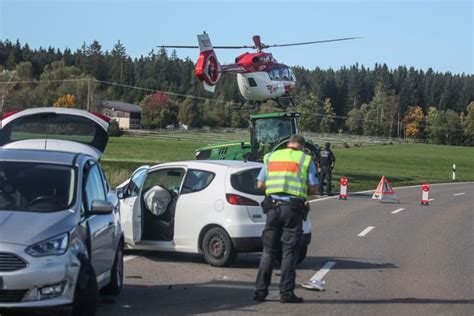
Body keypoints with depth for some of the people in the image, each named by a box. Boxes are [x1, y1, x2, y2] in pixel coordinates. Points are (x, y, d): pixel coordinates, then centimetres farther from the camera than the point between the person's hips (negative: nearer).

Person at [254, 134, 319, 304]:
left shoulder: (271, 157, 13)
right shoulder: (306, 160, 3)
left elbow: (260, 184, 12)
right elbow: (313, 188, 0)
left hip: (272, 206, 3)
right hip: (293, 208, -3)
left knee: (268, 251, 9)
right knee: (289, 252, 1)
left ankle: (260, 291, 8)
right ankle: (286, 292, 0)